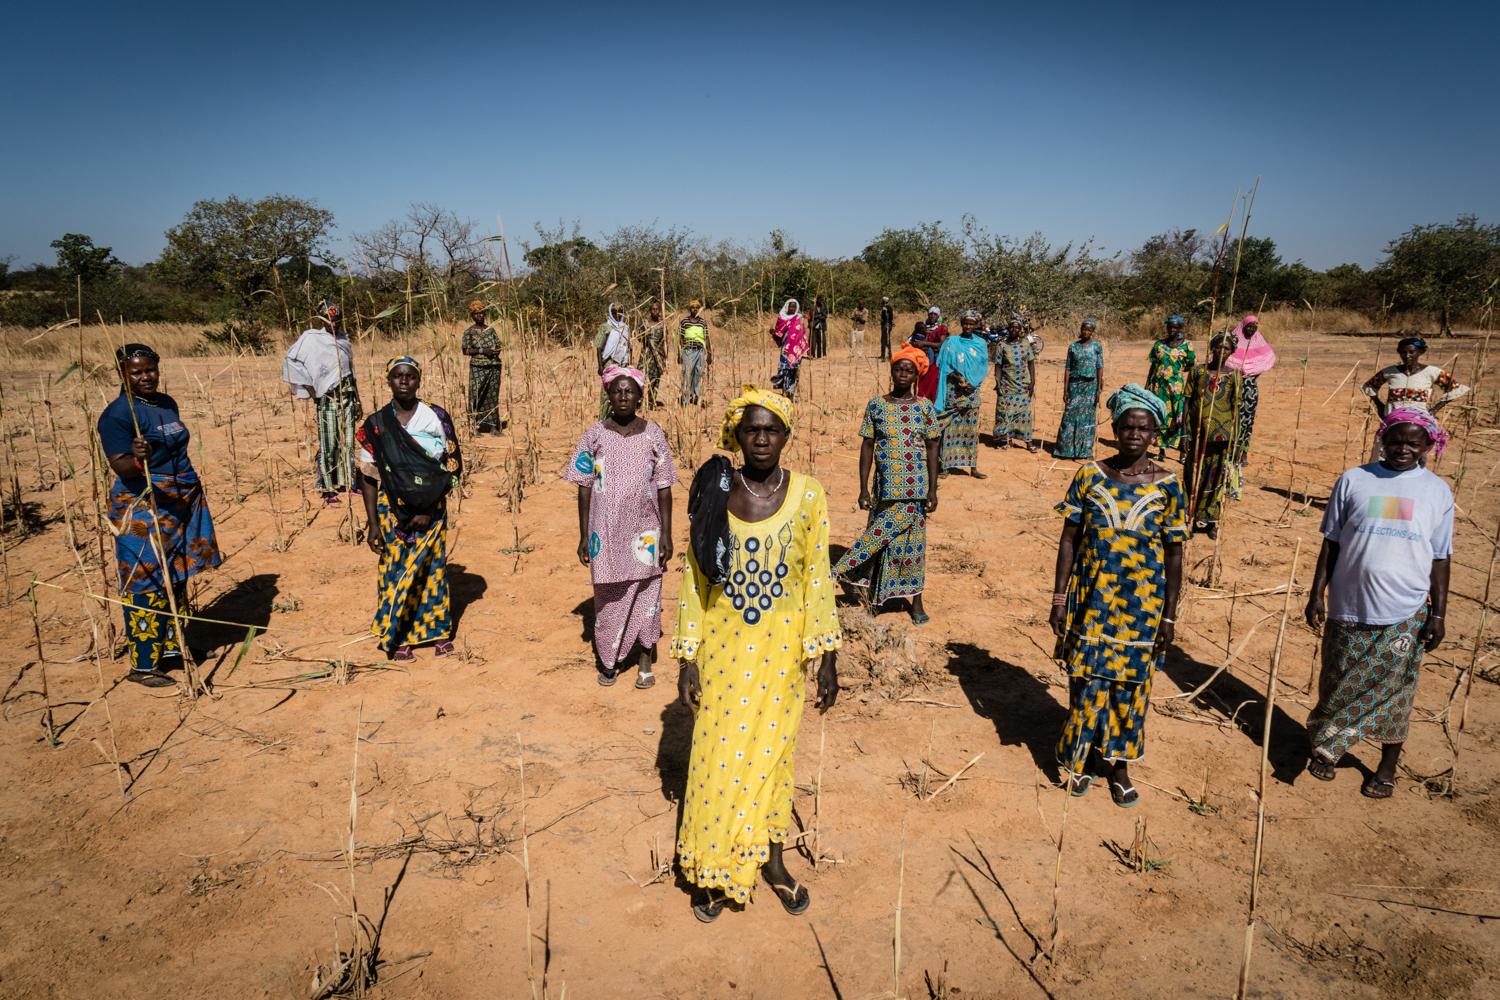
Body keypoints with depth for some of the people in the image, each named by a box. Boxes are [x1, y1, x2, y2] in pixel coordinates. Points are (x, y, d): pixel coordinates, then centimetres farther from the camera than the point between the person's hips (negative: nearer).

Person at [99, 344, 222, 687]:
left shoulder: (167, 403, 10)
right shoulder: (117, 414, -14)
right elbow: (121, 467, -22)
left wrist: (192, 494, 23)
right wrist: (138, 459, -44)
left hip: (181, 503, 8)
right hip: (143, 509, -8)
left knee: (176, 578, 16)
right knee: (146, 582, -4)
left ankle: (172, 644, 30)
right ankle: (143, 665, 4)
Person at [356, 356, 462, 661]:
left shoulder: (436, 418, -4)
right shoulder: (375, 425, -2)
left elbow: (452, 468, -4)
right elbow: (368, 477, 1)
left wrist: (430, 508, -11)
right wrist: (372, 523, -4)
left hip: (431, 510, 0)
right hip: (392, 510, 0)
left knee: (433, 568, 8)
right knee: (396, 570, 6)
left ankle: (438, 631, 22)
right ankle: (397, 637, 19)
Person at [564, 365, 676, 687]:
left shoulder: (653, 434, -1)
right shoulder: (595, 435, 0)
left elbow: (664, 488, 0)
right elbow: (585, 488, 2)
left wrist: (666, 534, -3)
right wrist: (584, 536, 0)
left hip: (644, 531, 0)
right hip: (606, 532, 0)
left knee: (645, 594, 6)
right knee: (608, 595, 10)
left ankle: (645, 660, 23)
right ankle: (609, 660, 28)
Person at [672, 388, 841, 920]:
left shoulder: (807, 495, -6)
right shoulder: (714, 494, -6)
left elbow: (818, 578, -1)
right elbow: (694, 577, -2)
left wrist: (827, 656, -1)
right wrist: (687, 658, -4)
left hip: (781, 646, 0)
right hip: (723, 644, 0)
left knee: (770, 752, 11)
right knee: (719, 754, 7)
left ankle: (769, 857, 34)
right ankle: (716, 870, 28)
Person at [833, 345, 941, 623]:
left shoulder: (925, 407, 0)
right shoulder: (876, 406, 1)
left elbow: (932, 449, 3)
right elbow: (867, 447, 2)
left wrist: (933, 491, -1)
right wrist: (863, 489, -2)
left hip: (915, 486, 0)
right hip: (885, 486, 0)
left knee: (913, 542, 6)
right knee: (884, 541, 6)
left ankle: (915, 600, 18)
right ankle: (876, 596, 21)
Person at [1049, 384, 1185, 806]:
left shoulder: (1166, 486, -4)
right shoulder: (1090, 475, -4)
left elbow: (1174, 555, 0)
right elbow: (1068, 539, -2)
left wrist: (1168, 617, -1)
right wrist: (1059, 599, -5)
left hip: (1141, 605, 0)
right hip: (1091, 598, 0)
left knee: (1130, 685, 10)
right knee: (1087, 681, 9)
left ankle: (1118, 763, 28)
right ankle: (1082, 757, 29)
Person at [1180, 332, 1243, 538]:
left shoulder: (1233, 376, 2)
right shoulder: (1198, 372, 1)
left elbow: (1235, 407, 4)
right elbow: (1187, 402, 1)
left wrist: (1235, 437, -1)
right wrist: (1185, 432, -4)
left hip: (1222, 435, 0)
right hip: (1197, 434, 0)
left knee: (1217, 478, 6)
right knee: (1193, 476, 5)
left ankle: (1211, 520, 18)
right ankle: (1190, 518, 17)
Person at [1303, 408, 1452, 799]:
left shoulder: (1437, 492, 2)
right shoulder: (1354, 481, -1)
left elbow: (1440, 558, 5)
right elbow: (1331, 542, 3)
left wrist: (1438, 613, 1)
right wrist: (1317, 594, 0)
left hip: (1405, 614, 0)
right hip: (1349, 607, 0)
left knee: (1394, 692, 9)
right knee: (1339, 684, 11)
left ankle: (1387, 765, 27)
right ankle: (1327, 747, 31)